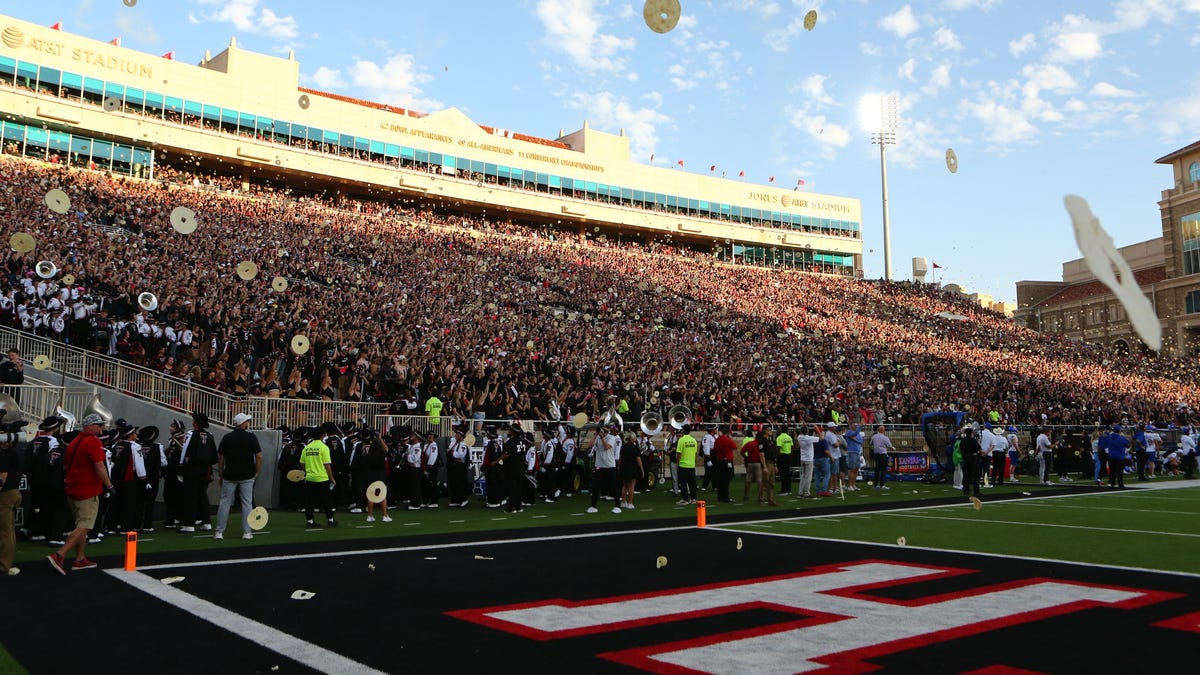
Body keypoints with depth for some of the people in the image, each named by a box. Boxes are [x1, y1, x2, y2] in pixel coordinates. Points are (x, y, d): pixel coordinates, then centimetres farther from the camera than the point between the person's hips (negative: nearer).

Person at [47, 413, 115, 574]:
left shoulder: (74, 442, 12)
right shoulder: (93, 441, -14)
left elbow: (66, 465, 20)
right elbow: (100, 467, -17)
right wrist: (109, 486, -11)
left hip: (73, 489, 9)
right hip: (88, 491, -9)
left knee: (81, 525, 16)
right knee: (84, 527, -7)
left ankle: (80, 559, 19)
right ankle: (59, 555, -17)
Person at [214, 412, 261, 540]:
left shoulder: (227, 437, 2)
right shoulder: (251, 437, -5)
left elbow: (220, 457, 4)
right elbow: (259, 456, -9)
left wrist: (220, 475, 12)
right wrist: (256, 472, 4)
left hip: (229, 476, 2)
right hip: (247, 476, -2)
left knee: (225, 503, 6)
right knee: (247, 503, 4)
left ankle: (219, 532, 5)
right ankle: (247, 532, 4)